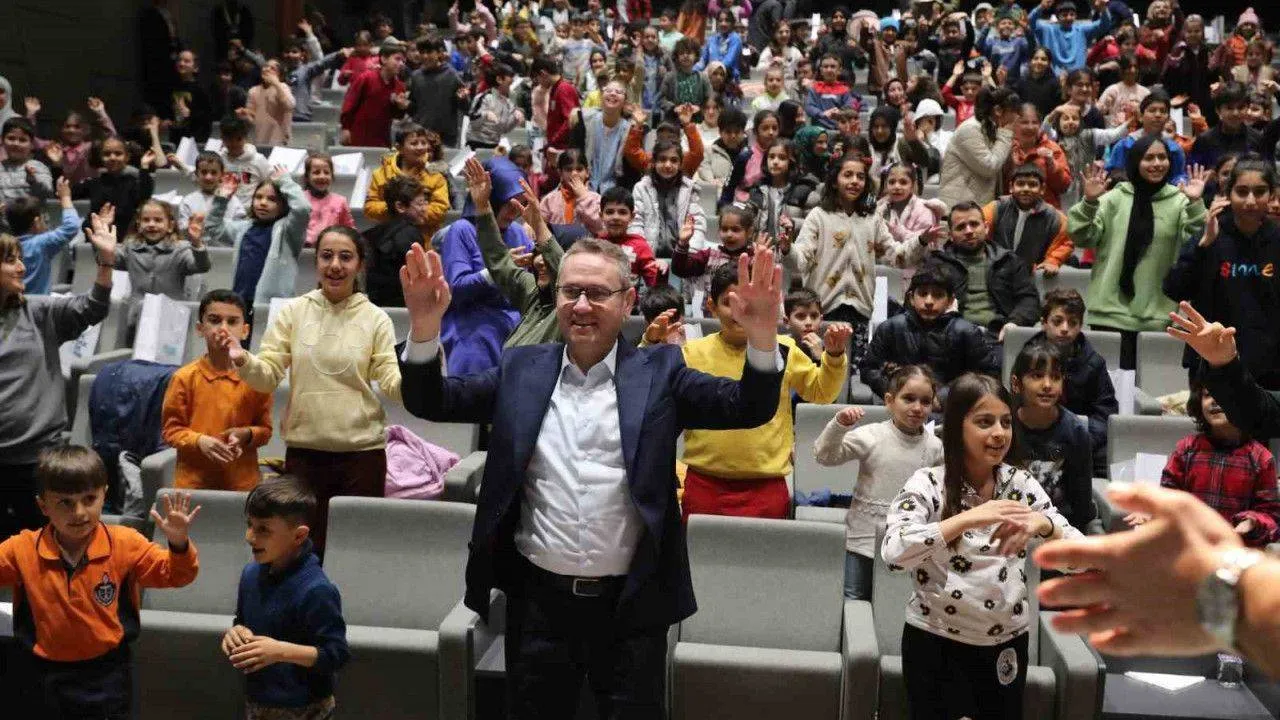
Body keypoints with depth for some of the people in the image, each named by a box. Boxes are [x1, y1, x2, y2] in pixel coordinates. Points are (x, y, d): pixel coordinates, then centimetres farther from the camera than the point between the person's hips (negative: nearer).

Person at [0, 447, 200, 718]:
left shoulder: (125, 544, -9)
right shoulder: (22, 550, -8)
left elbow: (173, 574, -5)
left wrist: (178, 544, -25)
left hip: (107, 673, -1)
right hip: (45, 676, 1)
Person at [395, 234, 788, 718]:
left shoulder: (658, 372, -1)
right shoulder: (521, 369, 4)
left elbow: (747, 407, -10)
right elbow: (433, 401, 1)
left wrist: (761, 336, -29)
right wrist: (425, 326, -17)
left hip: (632, 605, -1)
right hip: (539, 601, 2)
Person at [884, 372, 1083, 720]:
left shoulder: (1022, 483, 0)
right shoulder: (928, 484, -11)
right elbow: (893, 552, -27)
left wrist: (1043, 524, -25)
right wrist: (968, 518, -34)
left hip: (1007, 646, 4)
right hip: (936, 645, -4)